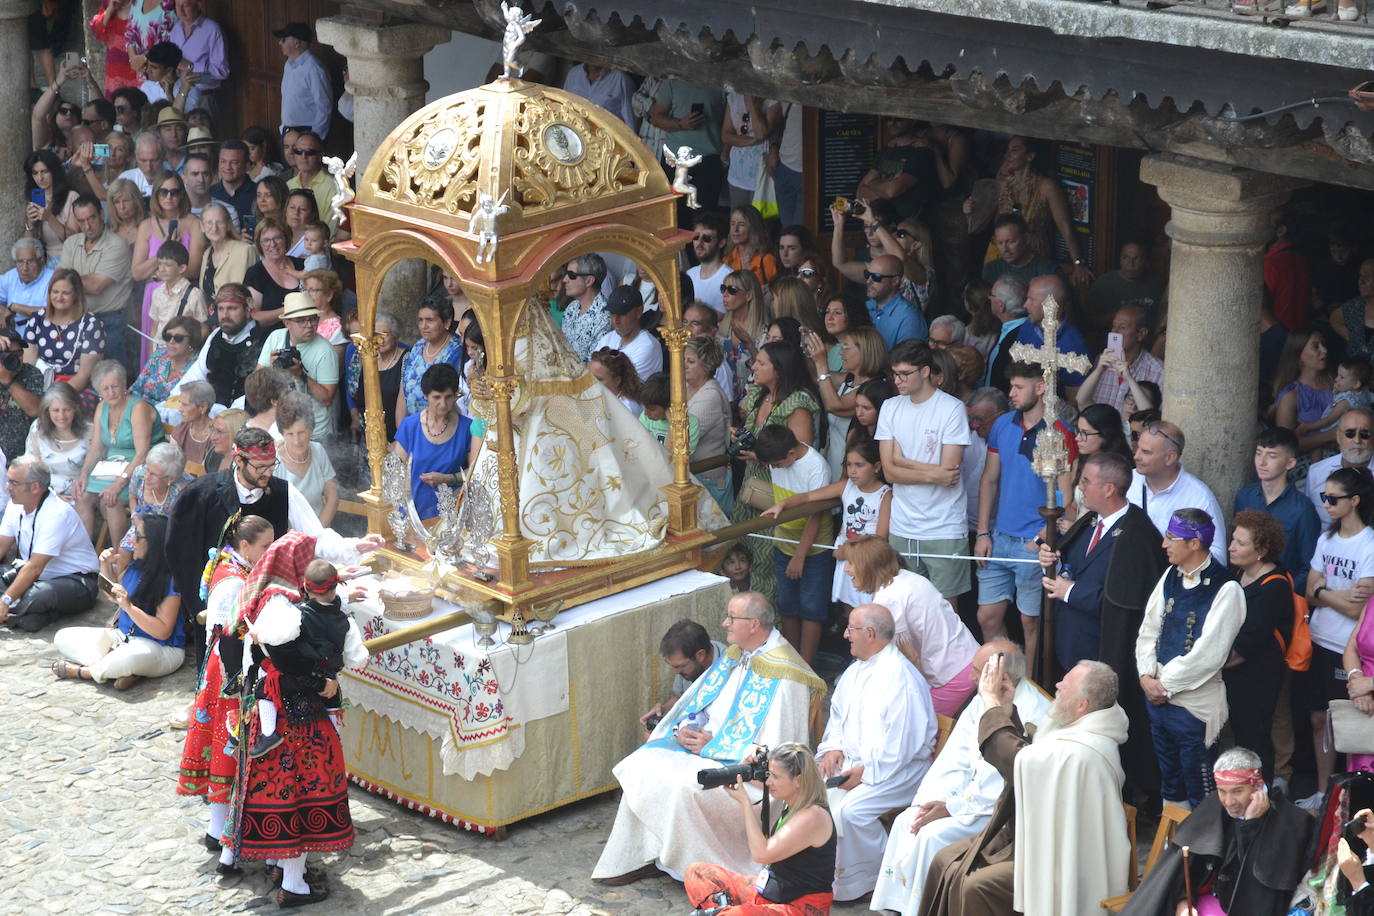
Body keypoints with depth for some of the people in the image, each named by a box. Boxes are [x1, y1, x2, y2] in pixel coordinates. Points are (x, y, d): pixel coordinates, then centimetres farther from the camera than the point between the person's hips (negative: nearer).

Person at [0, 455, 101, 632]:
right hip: (35, 577, 8)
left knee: (39, 594, -38)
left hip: (75, 580, -8)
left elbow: (35, 567, -28)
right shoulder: (15, 506, 1)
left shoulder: (57, 513, -25)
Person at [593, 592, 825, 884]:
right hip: (706, 743, 9)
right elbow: (698, 703, 19)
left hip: (747, 764, -9)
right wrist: (685, 728, -4)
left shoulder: (784, 675, -18)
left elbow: (773, 747, -22)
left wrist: (712, 746, -19)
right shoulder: (734, 655, 9)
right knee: (644, 764, -7)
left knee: (686, 786, -31)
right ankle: (638, 857, -3)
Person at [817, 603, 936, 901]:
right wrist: (833, 748, 4)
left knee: (850, 810, -31)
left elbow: (903, 742, -21)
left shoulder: (901, 678, -18)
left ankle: (857, 884, -12)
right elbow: (838, 715, 24)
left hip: (897, 769, -9)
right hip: (850, 762, 9)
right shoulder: (856, 671, 14)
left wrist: (865, 771, -18)